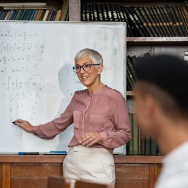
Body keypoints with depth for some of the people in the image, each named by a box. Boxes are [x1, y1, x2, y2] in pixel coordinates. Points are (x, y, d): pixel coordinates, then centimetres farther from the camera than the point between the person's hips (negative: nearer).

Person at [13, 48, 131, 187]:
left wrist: (101, 136, -18)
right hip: (72, 161, 6)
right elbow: (61, 122, 29)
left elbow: (125, 134, -3)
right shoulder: (78, 97, 14)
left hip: (98, 164, -5)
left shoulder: (114, 97, -5)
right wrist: (34, 129, 37)